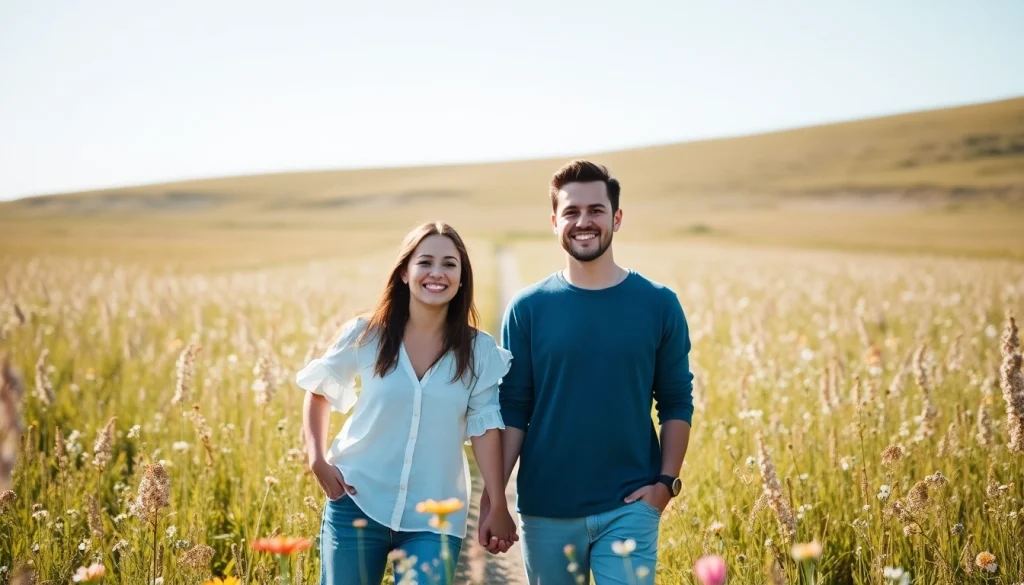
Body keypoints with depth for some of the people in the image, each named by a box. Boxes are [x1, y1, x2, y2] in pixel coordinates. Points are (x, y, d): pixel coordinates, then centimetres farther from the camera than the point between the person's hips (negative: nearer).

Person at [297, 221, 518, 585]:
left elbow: (485, 427, -1)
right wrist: (316, 458, -3)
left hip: (435, 519, 0)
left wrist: (497, 505, -3)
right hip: (357, 504, 0)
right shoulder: (364, 335, -3)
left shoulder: (479, 351, -2)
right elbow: (318, 392, 9)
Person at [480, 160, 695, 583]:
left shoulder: (659, 304, 0)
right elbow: (512, 409, 0)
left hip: (630, 506, -1)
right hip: (546, 508, 1)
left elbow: (677, 402, 4)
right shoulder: (527, 308, -1)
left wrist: (667, 481, -5)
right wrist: (493, 495, -6)